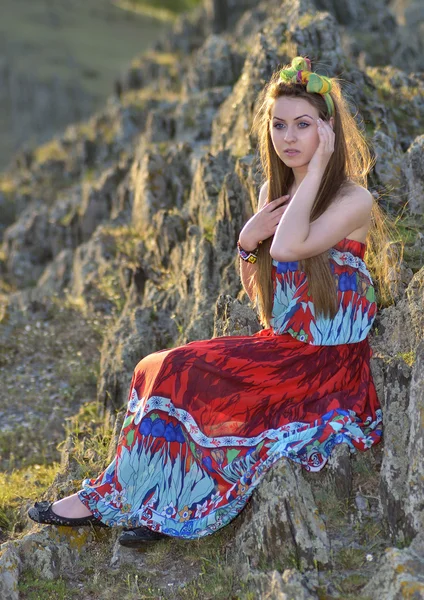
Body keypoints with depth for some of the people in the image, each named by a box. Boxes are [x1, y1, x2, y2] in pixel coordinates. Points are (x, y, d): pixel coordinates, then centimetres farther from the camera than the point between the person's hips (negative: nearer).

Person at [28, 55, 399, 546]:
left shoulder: (354, 200, -14)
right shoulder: (273, 190, 8)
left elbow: (287, 248, -32)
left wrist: (318, 166, -24)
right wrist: (246, 239, -8)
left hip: (328, 363, -7)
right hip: (280, 346, 7)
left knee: (178, 374, -19)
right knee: (170, 372, -15)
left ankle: (113, 497, -4)